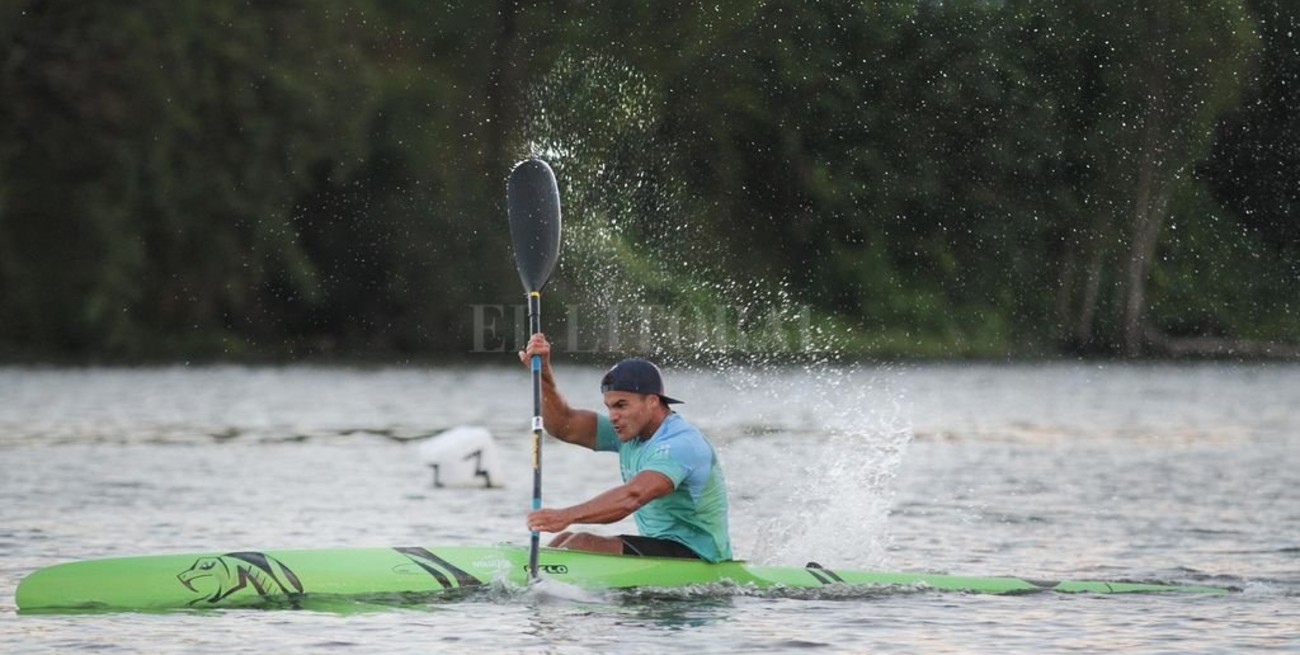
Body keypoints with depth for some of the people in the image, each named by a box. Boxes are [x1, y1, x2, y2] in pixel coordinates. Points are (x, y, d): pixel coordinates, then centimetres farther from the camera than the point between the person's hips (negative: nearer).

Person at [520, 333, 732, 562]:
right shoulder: (630, 432, 9)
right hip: (661, 548, 10)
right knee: (565, 541, 8)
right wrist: (543, 375, -9)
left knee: (582, 545, -20)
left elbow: (633, 497, -35)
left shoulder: (681, 444, -21)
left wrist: (566, 516, -45)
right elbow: (564, 426, 6)